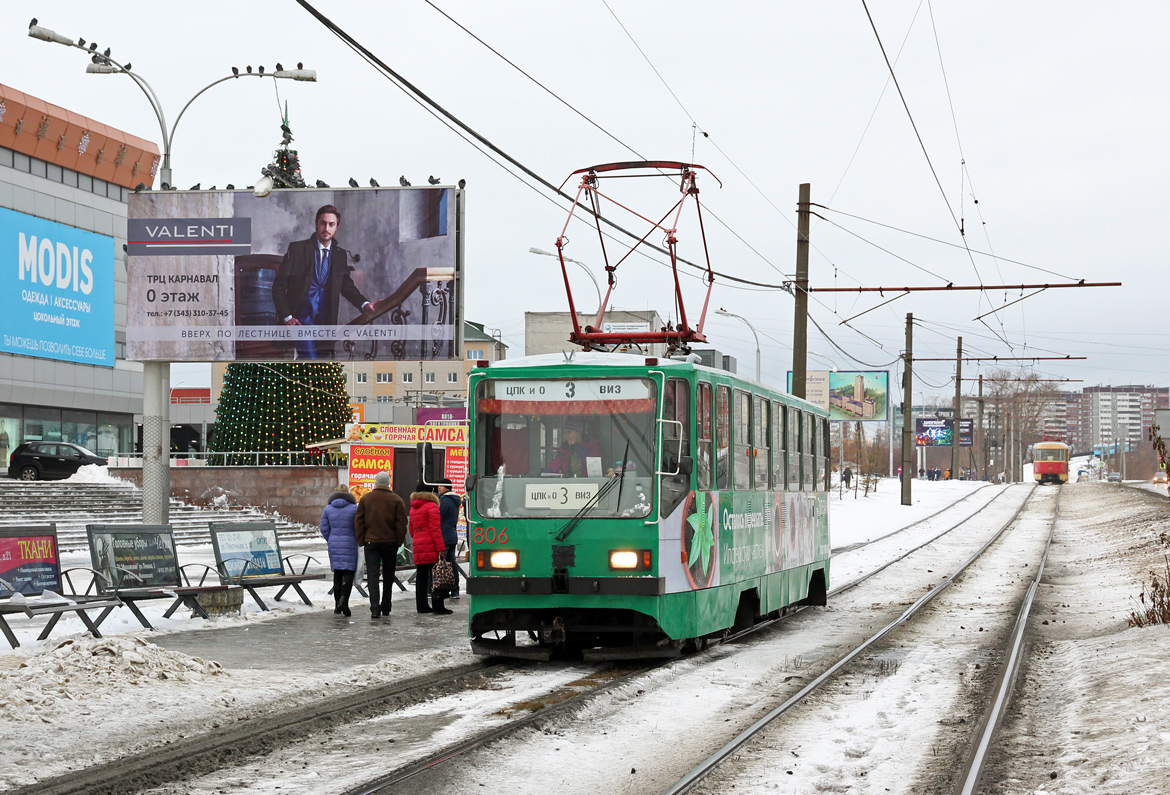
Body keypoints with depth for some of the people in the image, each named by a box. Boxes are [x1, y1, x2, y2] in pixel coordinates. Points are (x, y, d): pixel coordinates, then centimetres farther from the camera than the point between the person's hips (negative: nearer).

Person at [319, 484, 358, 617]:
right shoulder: (354, 508, -6)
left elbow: (324, 529, 4)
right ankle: (343, 600, -21)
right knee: (348, 573, -2)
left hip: (334, 545, 4)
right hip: (349, 545, -3)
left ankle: (337, 606, 12)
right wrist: (358, 541, 9)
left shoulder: (328, 509, 4)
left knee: (337, 574, 11)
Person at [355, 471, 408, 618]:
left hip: (371, 541, 0)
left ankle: (375, 608, -17)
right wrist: (399, 541, 4)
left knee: (372, 575, -3)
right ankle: (385, 608, 19)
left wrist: (361, 540, 8)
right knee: (388, 576, 13)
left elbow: (358, 522, 3)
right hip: (390, 541, 0)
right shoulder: (396, 500, -3)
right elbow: (401, 523, -5)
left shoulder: (365, 499, 2)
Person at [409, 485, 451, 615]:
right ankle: (437, 606, -8)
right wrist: (441, 548, -14)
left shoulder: (413, 508, 18)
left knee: (421, 576, 9)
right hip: (431, 548, -7)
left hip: (418, 547, 7)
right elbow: (435, 529, -12)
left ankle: (421, 605, 9)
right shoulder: (432, 506, -6)